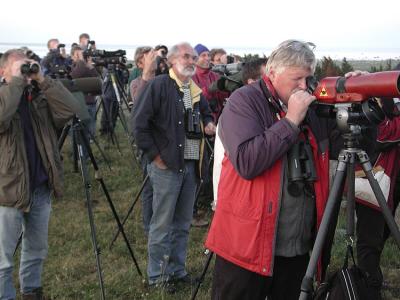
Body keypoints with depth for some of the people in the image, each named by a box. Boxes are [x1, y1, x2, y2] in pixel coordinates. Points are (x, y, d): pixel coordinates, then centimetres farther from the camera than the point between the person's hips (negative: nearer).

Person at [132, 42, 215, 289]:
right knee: (162, 224, -1)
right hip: (167, 165, -7)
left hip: (191, 165, 7)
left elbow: (206, 114, 30)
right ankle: (157, 276, 11)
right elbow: (140, 123, -13)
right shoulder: (158, 86, -9)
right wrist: (154, 155, -13)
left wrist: (209, 123, 6)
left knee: (183, 223, 15)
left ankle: (177, 269, 27)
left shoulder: (196, 90, 14)